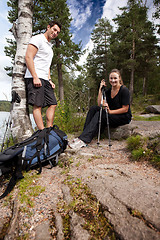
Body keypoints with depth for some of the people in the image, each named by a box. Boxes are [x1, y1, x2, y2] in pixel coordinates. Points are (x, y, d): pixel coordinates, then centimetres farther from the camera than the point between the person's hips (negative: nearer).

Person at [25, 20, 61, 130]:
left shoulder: (49, 46, 29)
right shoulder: (37, 39, 1)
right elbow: (28, 57, -11)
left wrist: (50, 80, 16)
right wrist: (35, 77, -20)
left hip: (45, 79, 9)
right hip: (35, 78, -9)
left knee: (53, 104, 0)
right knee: (38, 105, -13)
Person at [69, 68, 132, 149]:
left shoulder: (124, 90, -10)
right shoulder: (108, 91, 8)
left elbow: (125, 109, -14)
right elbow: (100, 104, -4)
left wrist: (110, 111, -22)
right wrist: (100, 89, -6)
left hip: (124, 117, -6)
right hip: (111, 115, 6)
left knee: (100, 115, -30)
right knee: (94, 108, -16)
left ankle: (83, 140, -36)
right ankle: (84, 134, -25)